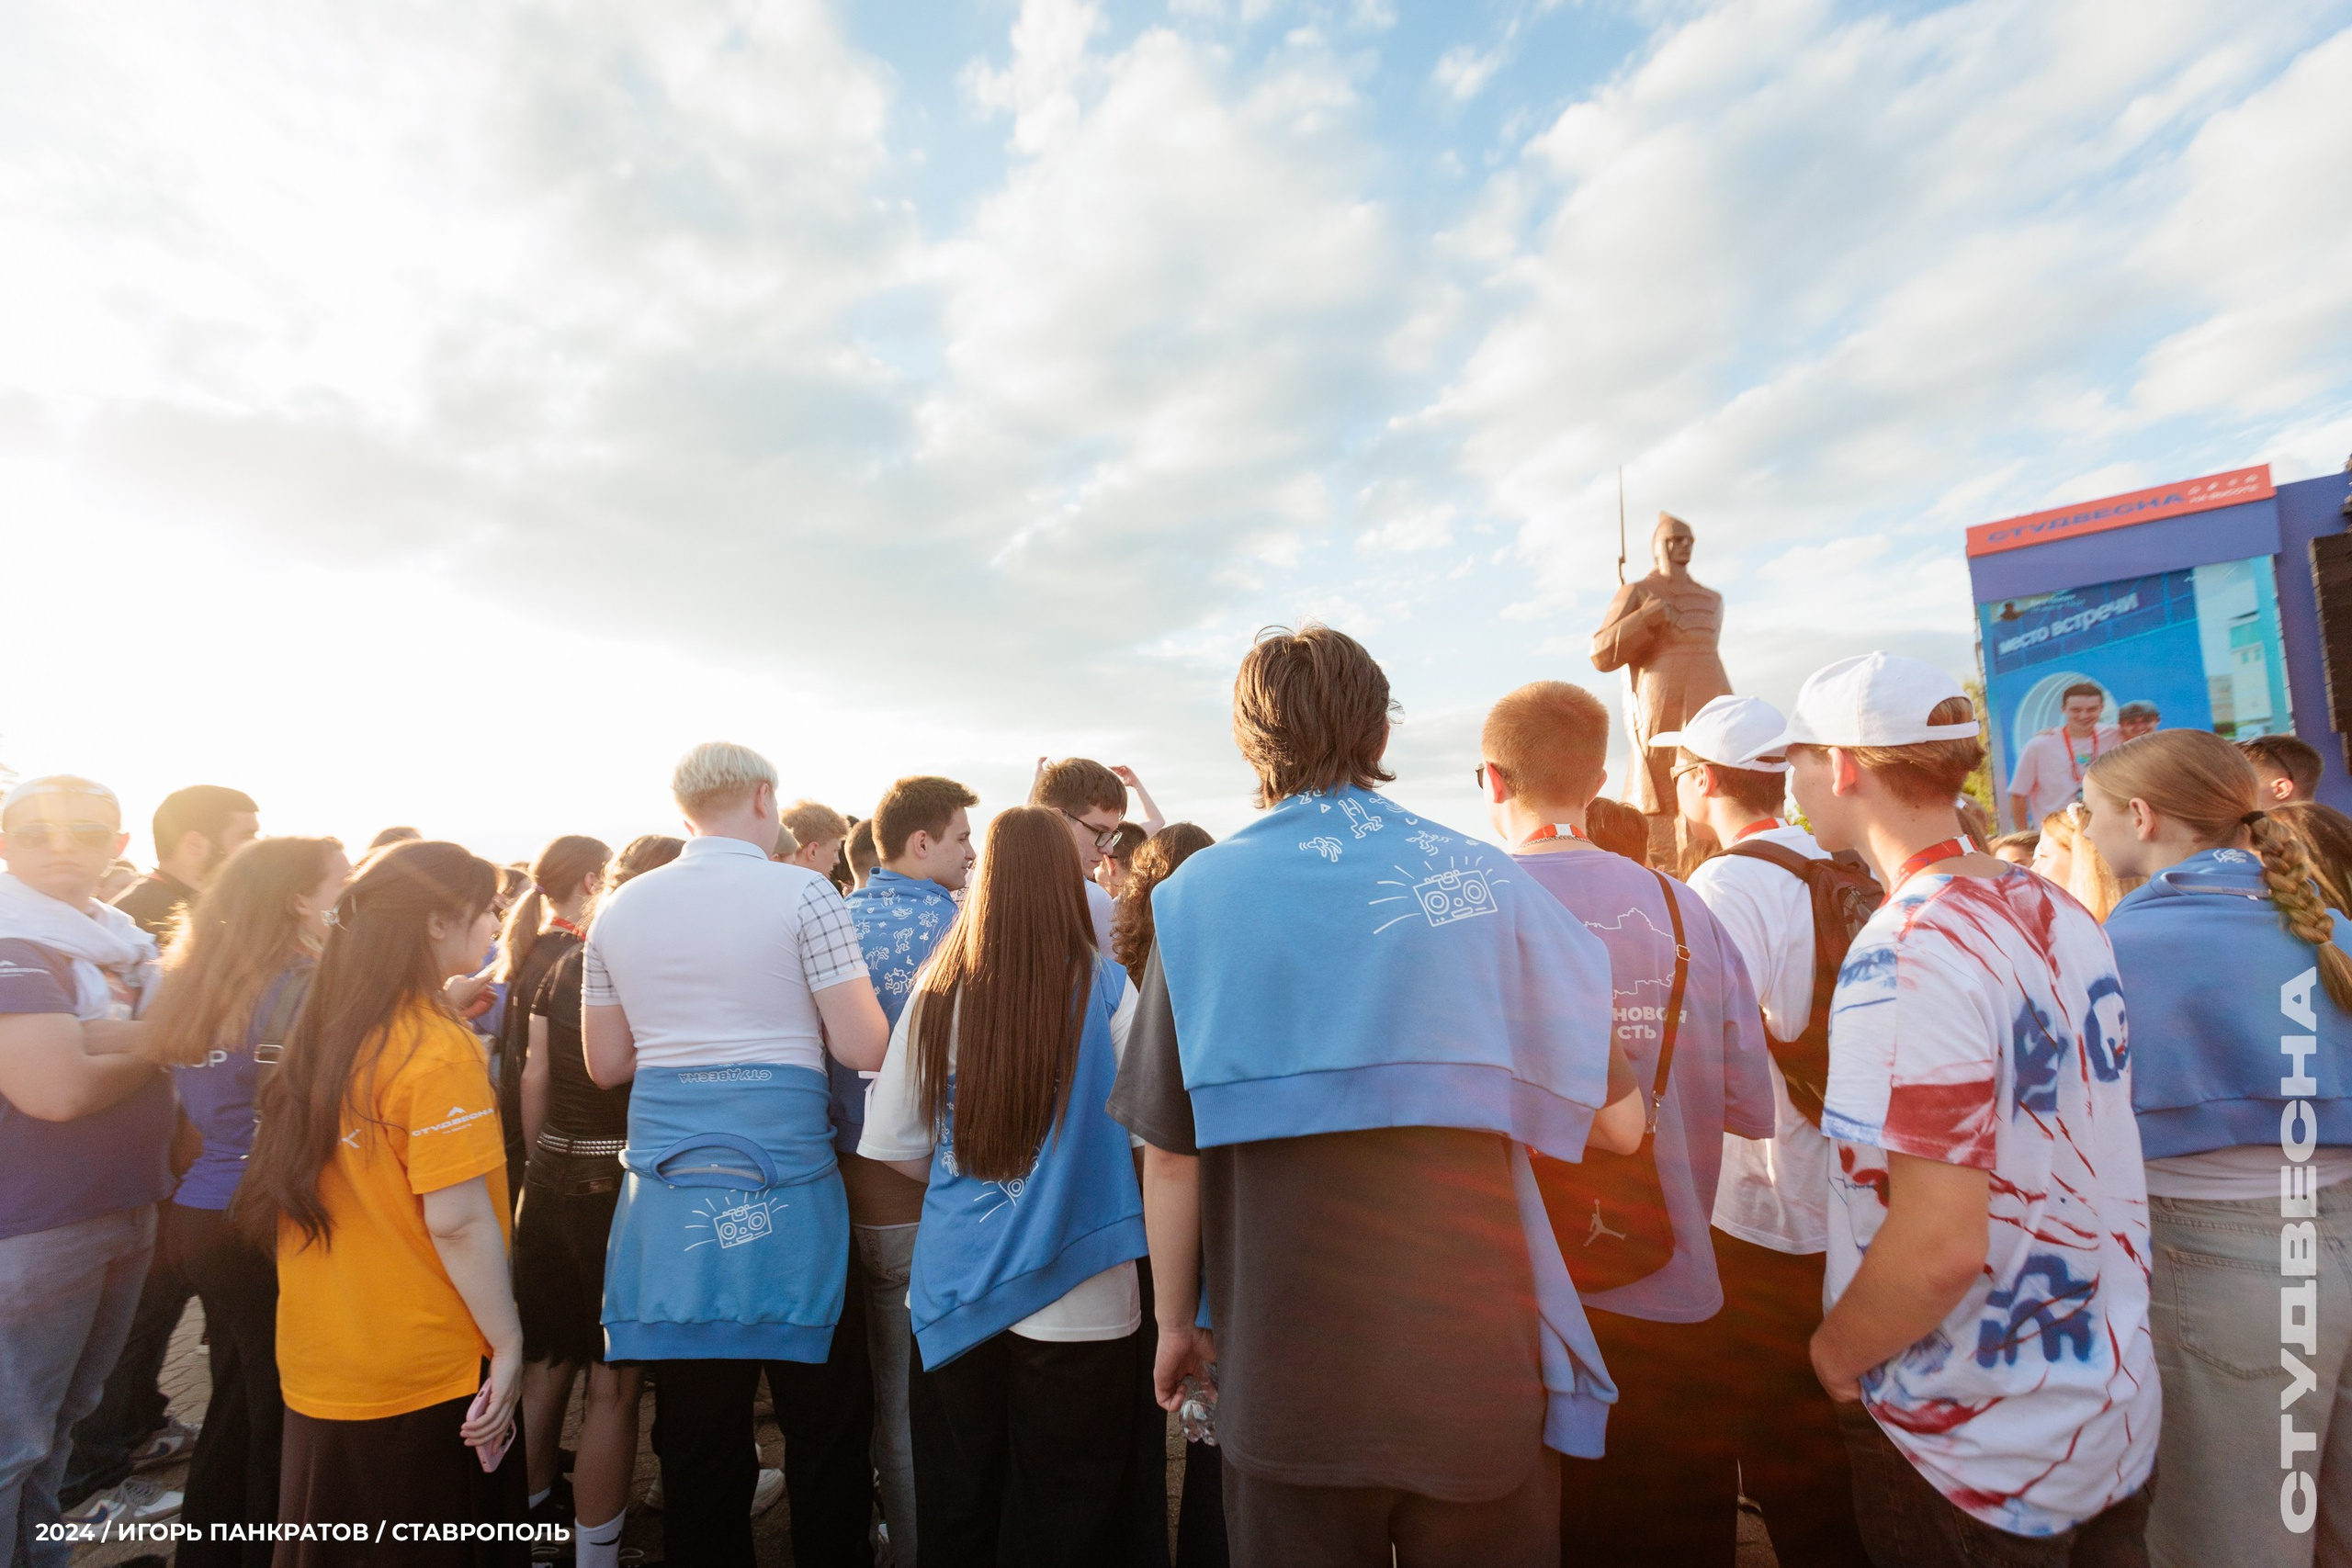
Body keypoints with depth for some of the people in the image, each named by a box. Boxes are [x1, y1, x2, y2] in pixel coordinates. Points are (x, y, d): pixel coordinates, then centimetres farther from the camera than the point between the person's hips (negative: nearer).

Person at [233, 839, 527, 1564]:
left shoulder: (322, 1034, 1)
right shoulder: (441, 1050, -21)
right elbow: (457, 1220, -23)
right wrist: (508, 1344, -14)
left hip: (316, 1366, 7)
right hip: (425, 1376, -7)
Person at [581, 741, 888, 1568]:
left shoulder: (621, 909, 7)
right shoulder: (802, 894, -9)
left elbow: (605, 1063, 13)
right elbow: (863, 1047, -11)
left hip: (668, 1181, 5)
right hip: (781, 1179, -4)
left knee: (694, 1426, 16)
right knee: (824, 1421, 11)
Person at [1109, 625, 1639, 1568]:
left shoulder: (1199, 896, -10)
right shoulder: (1479, 880, -7)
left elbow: (1171, 1154, -7)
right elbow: (1618, 1122, -4)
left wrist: (1175, 1322, 7)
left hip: (1287, 1377, 0)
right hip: (1481, 1368, 1)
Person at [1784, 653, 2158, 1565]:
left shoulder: (1906, 952, -27)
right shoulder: (2061, 913, 0)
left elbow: (1941, 1243, -29)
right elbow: (2064, 1164, 10)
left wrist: (1835, 1353, -11)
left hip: (1975, 1453, -7)